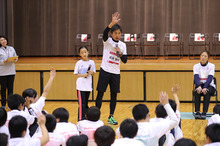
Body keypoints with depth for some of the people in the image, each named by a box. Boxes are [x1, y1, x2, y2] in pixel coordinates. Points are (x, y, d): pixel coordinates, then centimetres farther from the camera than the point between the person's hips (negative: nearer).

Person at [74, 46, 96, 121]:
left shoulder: (91, 62, 4)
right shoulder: (79, 63, -2)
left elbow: (93, 73, 11)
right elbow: (76, 74, 0)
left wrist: (92, 72, -11)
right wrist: (83, 75, -15)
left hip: (88, 86, 3)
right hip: (80, 86, -3)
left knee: (86, 104, 10)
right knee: (82, 103, -9)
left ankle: (84, 118, 20)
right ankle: (80, 119, -7)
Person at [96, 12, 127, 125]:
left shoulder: (122, 45, 7)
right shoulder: (107, 41, -4)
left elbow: (125, 60, 7)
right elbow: (105, 33, -27)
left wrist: (120, 53, -13)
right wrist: (112, 23, -43)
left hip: (116, 73, 4)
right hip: (105, 71, -4)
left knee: (114, 94, 5)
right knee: (100, 93, -3)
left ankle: (111, 117, 14)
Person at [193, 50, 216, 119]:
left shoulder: (211, 66, -3)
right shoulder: (196, 66, 2)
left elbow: (210, 78, -15)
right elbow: (196, 77, -13)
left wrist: (205, 88, -32)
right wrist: (199, 86, -33)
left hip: (209, 85, -1)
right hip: (199, 85, 1)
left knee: (207, 92, -36)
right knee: (197, 92, -33)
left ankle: (204, 112, -38)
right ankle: (197, 112, -37)